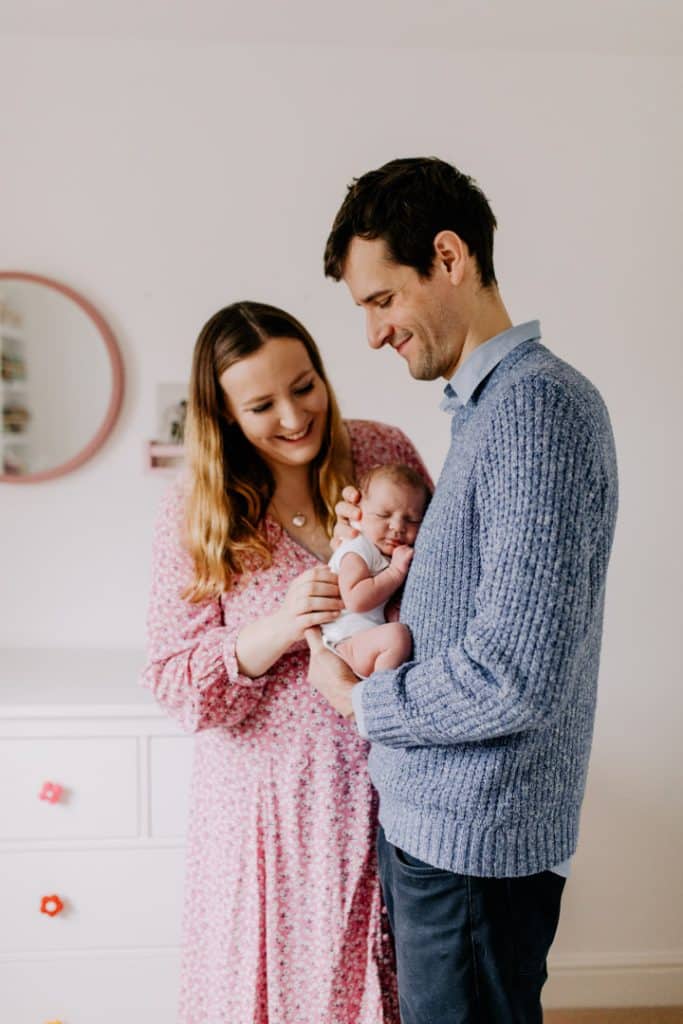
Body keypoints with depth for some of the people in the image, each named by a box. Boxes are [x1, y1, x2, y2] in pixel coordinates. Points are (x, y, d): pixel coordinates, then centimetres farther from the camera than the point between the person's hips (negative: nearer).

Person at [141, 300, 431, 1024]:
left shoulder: (385, 453, -3)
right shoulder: (196, 509, -7)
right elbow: (172, 681, -9)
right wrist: (276, 630, -26)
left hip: (383, 776, 2)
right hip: (268, 794, -1)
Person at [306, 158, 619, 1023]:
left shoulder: (538, 406, -21)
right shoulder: (487, 405, 11)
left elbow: (517, 677, -26)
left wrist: (357, 699, -11)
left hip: (476, 831, -9)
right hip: (437, 815, 9)